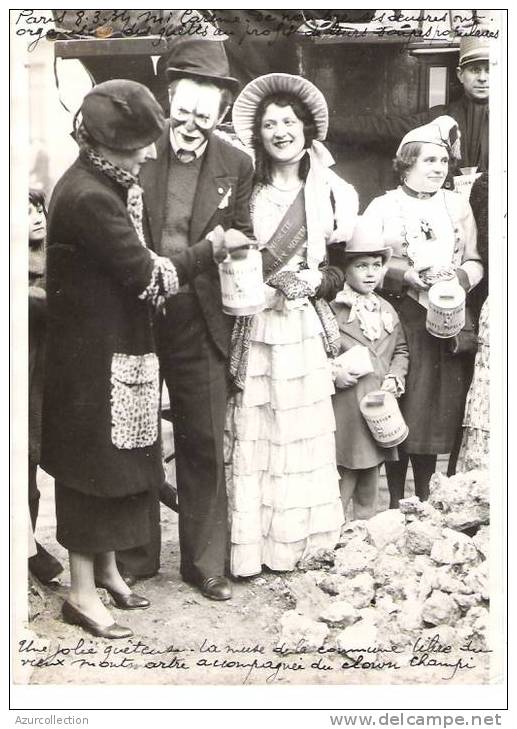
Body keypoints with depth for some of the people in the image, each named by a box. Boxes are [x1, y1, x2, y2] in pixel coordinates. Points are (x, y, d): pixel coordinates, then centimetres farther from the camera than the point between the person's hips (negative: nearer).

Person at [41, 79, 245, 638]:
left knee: (116, 459, 17)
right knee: (92, 461, 1)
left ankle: (106, 569, 33)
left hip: (116, 344, 10)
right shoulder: (88, 197, -22)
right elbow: (146, 276, -20)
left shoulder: (110, 184, 9)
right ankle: (82, 592, 16)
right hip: (93, 352, -10)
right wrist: (210, 249, -9)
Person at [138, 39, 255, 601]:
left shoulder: (236, 166, 0)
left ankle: (204, 562, 21)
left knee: (204, 444, 6)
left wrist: (229, 239, -13)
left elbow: (241, 236, 8)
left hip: (200, 322, 1)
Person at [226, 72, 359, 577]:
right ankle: (249, 544, 11)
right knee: (251, 432, 0)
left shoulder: (332, 194, 8)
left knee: (300, 432, 5)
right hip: (253, 330, -1)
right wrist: (261, 286, -13)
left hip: (305, 332, 2)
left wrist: (316, 280, -8)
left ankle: (295, 535, 20)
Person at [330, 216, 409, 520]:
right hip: (343, 417, -6)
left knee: (369, 495, 17)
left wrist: (395, 377, 1)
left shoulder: (387, 309, 10)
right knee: (339, 492, -2)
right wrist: (334, 373, -18)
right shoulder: (330, 309, -9)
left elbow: (401, 349, 18)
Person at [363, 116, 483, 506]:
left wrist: (458, 276, -11)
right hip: (399, 323, -2)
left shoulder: (457, 204, 11)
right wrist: (405, 276, -15)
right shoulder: (382, 207, 4)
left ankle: (425, 499, 19)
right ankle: (395, 501, 12)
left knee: (436, 411, 5)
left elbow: (475, 262, 10)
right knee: (398, 412, -1)